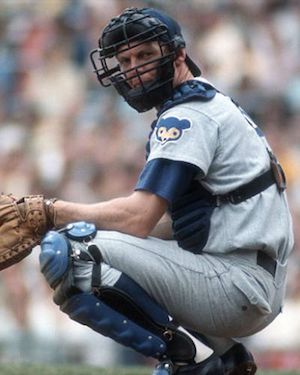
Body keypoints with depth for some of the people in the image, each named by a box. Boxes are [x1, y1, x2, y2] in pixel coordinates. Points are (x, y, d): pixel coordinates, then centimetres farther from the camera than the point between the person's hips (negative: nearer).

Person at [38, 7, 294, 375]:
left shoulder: (188, 117, -10)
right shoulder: (215, 105, 21)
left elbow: (139, 218, -18)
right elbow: (172, 221, 22)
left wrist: (54, 211, -8)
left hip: (239, 286, -10)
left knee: (68, 251, -20)